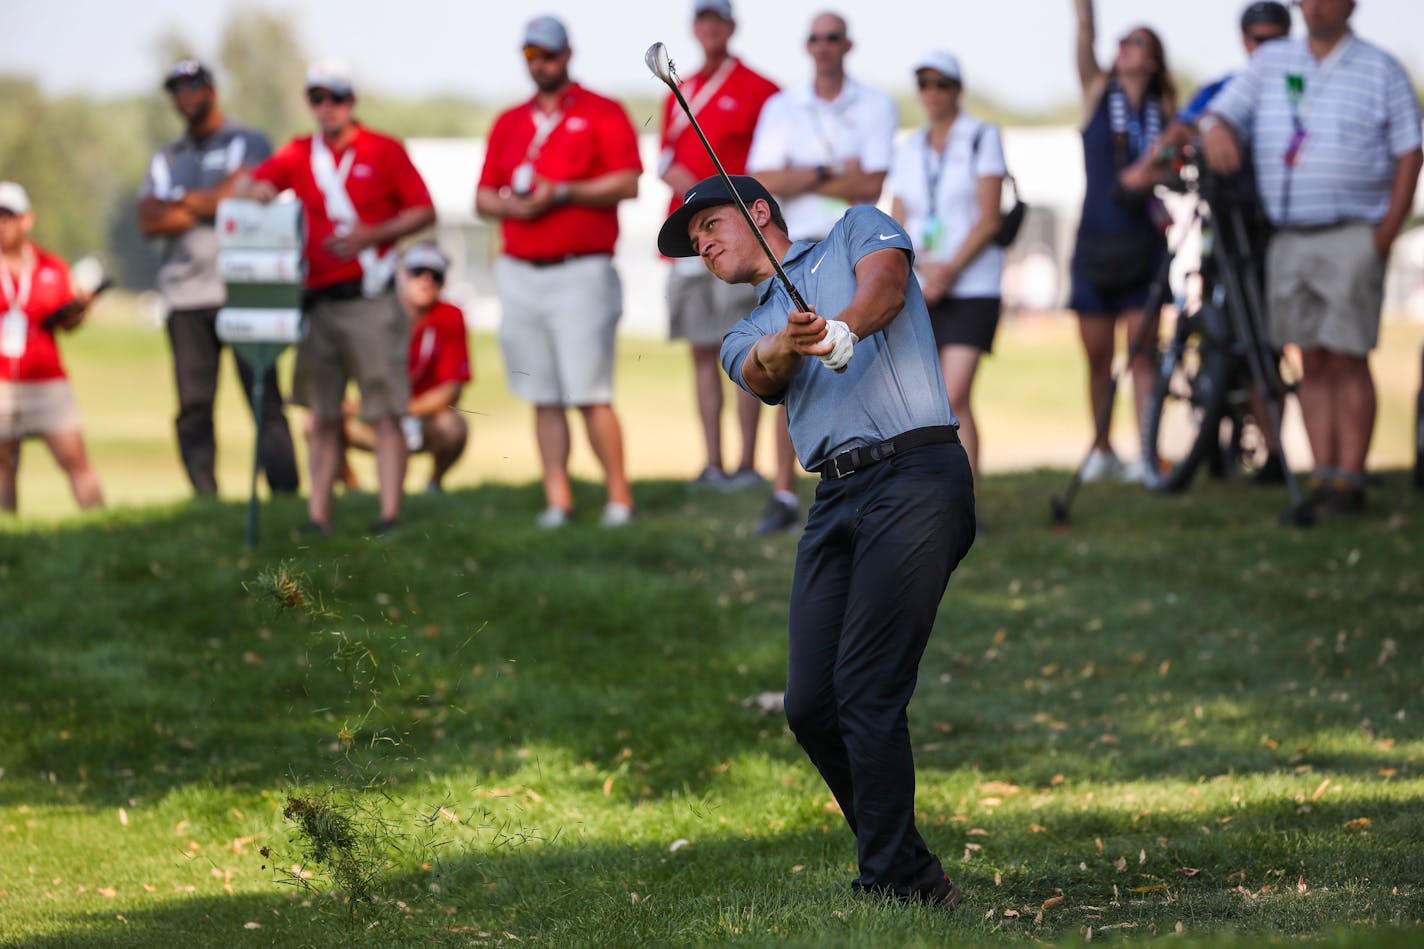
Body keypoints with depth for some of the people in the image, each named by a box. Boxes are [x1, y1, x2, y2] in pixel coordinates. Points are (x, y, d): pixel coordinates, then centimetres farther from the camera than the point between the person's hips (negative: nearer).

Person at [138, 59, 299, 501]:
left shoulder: (248, 144, 8)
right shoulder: (167, 158, 21)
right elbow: (148, 221, 8)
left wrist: (180, 200, 5)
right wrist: (204, 207, -2)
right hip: (185, 294, 4)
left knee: (265, 399, -9)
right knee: (193, 406, -1)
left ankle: (284, 494, -11)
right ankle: (205, 503, 0)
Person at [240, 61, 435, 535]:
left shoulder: (384, 151, 0)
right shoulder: (299, 154, 10)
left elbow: (424, 211, 0)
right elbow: (255, 185, -1)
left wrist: (372, 236, -13)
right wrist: (257, 192, -25)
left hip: (370, 301, -4)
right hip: (318, 301, 4)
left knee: (385, 415, -6)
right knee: (322, 417, 7)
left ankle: (390, 513, -9)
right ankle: (318, 515, 9)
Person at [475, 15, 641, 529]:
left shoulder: (602, 114, 3)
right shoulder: (509, 124, 17)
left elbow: (627, 183, -7)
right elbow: (483, 197, 16)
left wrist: (562, 193, -14)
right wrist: (512, 205, -5)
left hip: (581, 273, -5)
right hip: (519, 273, 5)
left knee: (590, 394, -10)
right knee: (543, 398, 3)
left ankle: (618, 496, -5)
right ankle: (557, 499, 4)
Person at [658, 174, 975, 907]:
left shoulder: (857, 230, 16)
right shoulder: (748, 336, 26)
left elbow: (885, 283, -7)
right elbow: (759, 374, 1)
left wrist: (844, 327, -30)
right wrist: (784, 347, -24)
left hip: (915, 473, -6)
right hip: (834, 499, 6)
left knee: (868, 692, -15)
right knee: (811, 706, -2)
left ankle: (889, 883, -14)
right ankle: (914, 872, 11)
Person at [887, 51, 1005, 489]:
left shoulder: (981, 138, 1)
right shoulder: (909, 150, 15)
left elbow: (989, 219, -5)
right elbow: (896, 225, 12)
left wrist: (950, 269, -14)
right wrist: (918, 266, -8)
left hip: (971, 286, -5)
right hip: (919, 290, 5)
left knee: (954, 396, -16)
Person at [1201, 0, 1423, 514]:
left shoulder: (1382, 70, 4)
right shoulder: (1271, 62, 12)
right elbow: (1222, 112, 5)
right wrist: (1217, 132, -21)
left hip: (1352, 235, -4)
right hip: (1288, 237, 4)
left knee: (1347, 359, -9)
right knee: (1312, 362, 4)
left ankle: (1349, 480, -7)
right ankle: (1322, 476, 7)